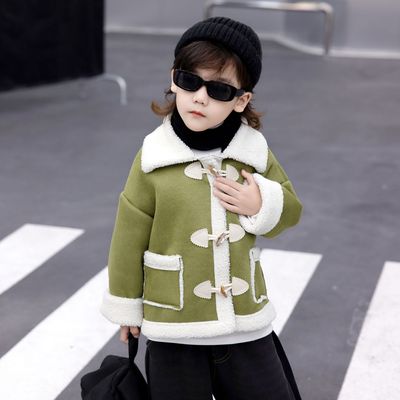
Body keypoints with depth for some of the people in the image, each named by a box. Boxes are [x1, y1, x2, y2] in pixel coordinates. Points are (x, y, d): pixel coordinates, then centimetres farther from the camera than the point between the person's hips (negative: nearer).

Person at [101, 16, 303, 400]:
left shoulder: (254, 152, -5)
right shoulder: (153, 158, -11)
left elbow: (290, 208, 10)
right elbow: (129, 238, -2)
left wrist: (262, 205, -13)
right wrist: (127, 307, 6)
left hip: (246, 324, 2)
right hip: (173, 331, -2)